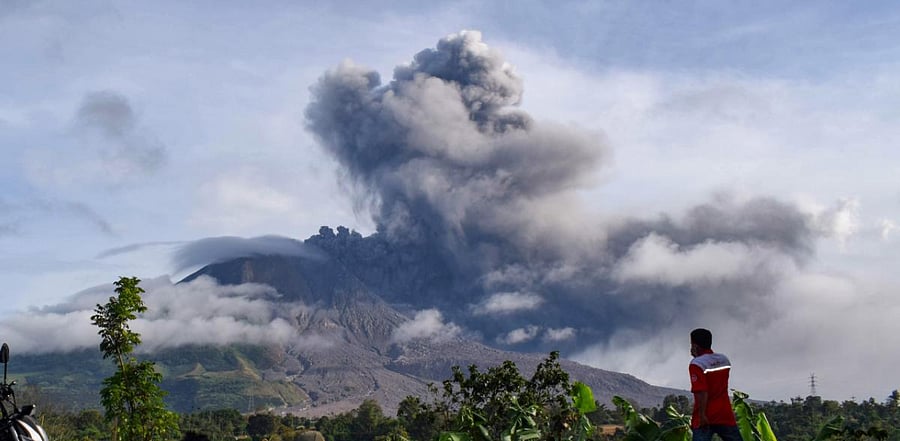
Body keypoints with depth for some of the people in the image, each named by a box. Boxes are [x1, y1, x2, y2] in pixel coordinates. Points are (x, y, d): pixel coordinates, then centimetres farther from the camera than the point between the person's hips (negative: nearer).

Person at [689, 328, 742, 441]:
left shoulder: (696, 364, -10)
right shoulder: (724, 360, 11)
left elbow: (701, 392, -20)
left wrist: (702, 415, -20)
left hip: (705, 418, -5)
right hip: (725, 415, 6)